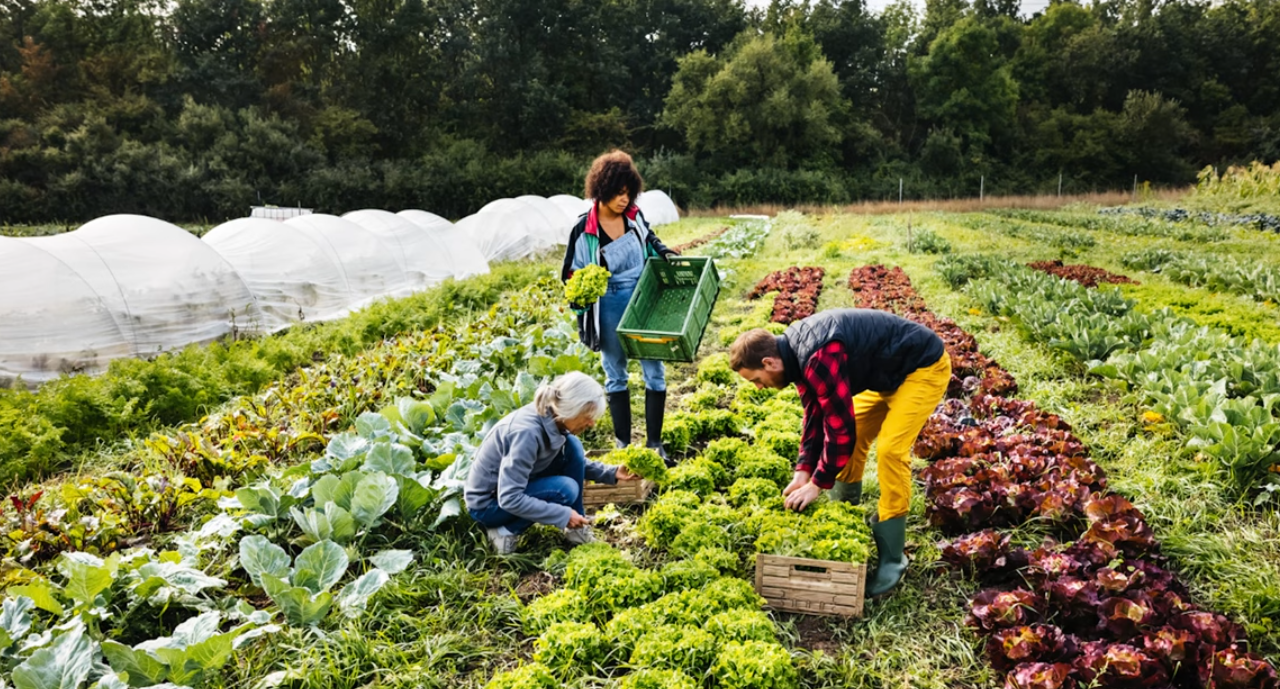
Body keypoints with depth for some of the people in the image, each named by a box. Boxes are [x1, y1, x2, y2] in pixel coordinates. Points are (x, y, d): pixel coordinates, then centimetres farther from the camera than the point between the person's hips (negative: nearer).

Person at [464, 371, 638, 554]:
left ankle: (576, 528, -1)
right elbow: (509, 499, -33)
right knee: (566, 489, -26)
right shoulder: (527, 432, -34)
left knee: (572, 447, -9)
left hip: (515, 485, 8)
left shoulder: (551, 419, -9)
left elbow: (576, 461, 9)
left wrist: (611, 473, -5)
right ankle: (505, 531, -8)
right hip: (487, 503, -8)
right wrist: (564, 515, -27)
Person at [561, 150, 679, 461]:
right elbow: (573, 276, -2)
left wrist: (666, 255, 1)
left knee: (654, 373, 1)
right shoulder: (585, 230, -11)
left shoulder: (635, 216, -2)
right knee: (616, 375, 11)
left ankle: (654, 442, 13)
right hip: (609, 309, -2)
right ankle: (623, 443, 23)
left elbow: (652, 243, 19)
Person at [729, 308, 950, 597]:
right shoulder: (797, 350, -4)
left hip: (924, 367, -10)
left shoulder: (820, 359, -34)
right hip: (890, 370, 10)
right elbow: (815, 413, 4)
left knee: (890, 449, -18)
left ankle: (891, 558, -6)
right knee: (853, 438, 9)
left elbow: (840, 427, -30)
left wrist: (817, 484, -20)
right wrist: (804, 470, -2)